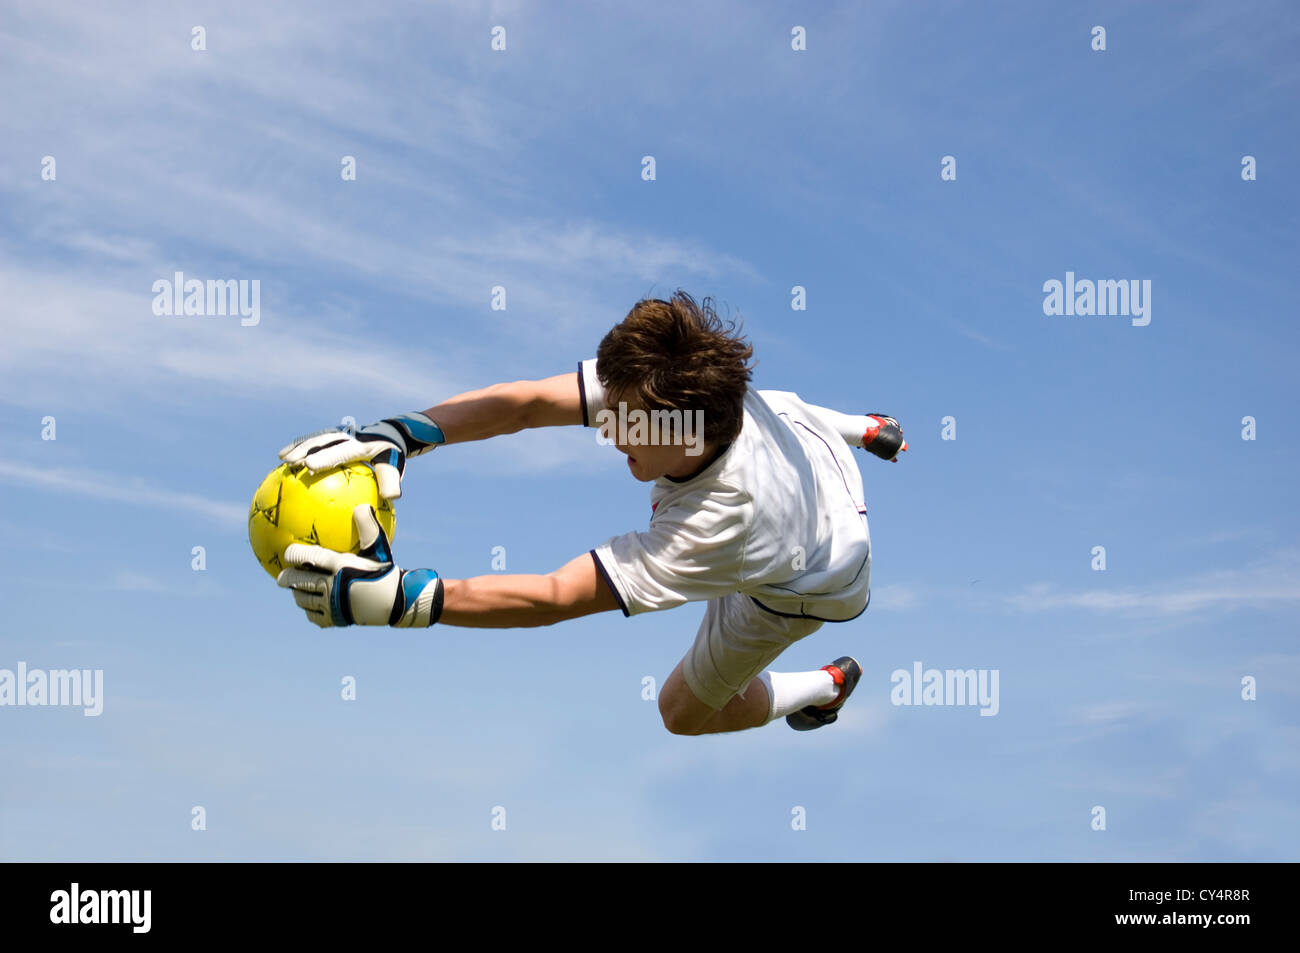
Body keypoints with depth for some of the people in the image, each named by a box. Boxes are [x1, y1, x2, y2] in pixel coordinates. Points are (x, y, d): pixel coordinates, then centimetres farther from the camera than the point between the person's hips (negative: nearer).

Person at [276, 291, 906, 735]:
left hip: (805, 583, -5)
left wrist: (393, 597, -61)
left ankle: (827, 688, 39)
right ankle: (861, 430, 64)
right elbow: (527, 402, -38)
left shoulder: (715, 528, -51)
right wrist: (397, 434, -53)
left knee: (685, 713, 12)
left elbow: (553, 598, -52)